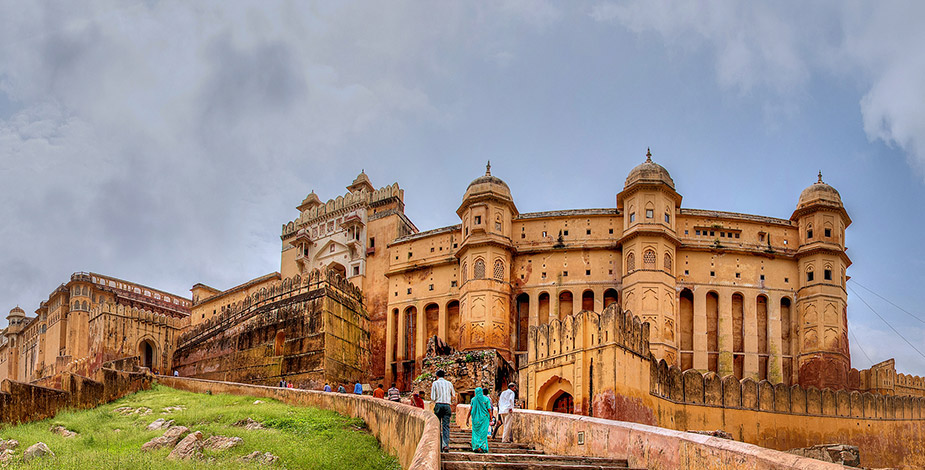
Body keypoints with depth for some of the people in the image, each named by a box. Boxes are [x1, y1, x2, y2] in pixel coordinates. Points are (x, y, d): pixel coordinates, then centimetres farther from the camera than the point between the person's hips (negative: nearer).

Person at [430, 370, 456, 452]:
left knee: (438, 426, 6)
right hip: (447, 405, 1)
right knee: (446, 426, -2)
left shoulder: (435, 383, 3)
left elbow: (433, 397, -1)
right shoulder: (449, 383, 10)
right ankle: (446, 445, -17)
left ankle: (439, 446, 2)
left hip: (438, 405, -1)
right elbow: (453, 395, 19)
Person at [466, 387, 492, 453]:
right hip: (484, 418, -1)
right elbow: (489, 410, -4)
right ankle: (481, 447, -8)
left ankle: (475, 447, 5)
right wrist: (491, 418, 7)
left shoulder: (473, 399, 1)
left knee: (476, 433, 13)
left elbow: (470, 410, -2)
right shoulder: (486, 399, -2)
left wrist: (467, 419, 3)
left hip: (475, 418, 1)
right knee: (483, 434, 3)